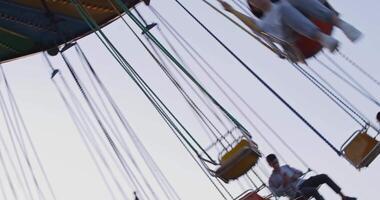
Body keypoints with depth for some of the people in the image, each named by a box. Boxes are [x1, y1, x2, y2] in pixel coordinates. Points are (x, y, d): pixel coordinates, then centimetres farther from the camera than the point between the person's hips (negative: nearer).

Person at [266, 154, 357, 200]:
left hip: (303, 183, 6)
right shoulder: (272, 179, 3)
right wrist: (284, 184, -21)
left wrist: (293, 177, -4)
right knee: (313, 191, -37)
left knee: (324, 176, -16)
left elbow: (300, 173, 18)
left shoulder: (286, 167, 19)